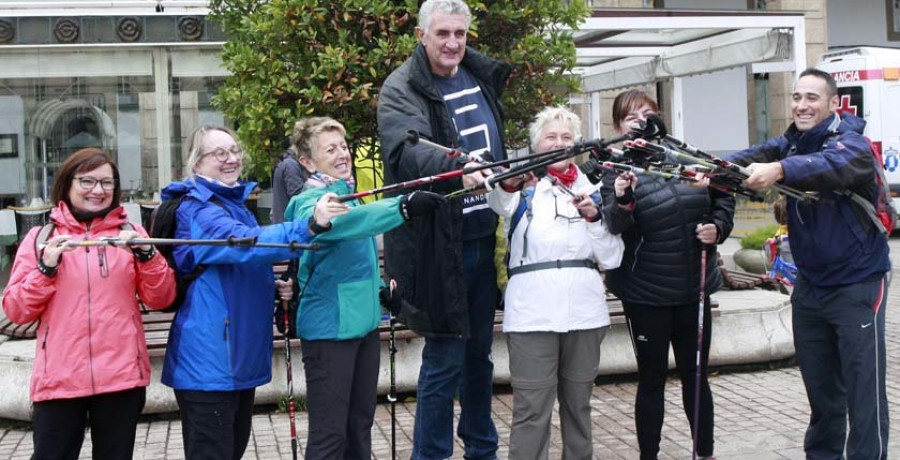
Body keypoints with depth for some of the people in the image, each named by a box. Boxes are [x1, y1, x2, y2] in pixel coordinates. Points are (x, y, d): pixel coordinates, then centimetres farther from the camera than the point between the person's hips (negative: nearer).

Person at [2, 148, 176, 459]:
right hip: (59, 379, -1)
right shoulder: (40, 238, 6)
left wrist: (147, 255, -12)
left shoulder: (131, 234, 8)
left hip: (122, 376, 1)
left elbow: (161, 299, 2)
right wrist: (46, 269, -11)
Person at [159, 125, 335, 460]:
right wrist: (309, 227, -48)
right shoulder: (196, 211, -15)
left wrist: (274, 286, 7)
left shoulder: (236, 204, 14)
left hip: (241, 356, 10)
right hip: (208, 362, -10)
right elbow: (245, 244, -35)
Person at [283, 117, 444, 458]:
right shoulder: (311, 203, -14)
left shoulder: (350, 196, 12)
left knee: (360, 425, 16)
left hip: (364, 324, 8)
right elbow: (341, 222, -39)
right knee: (330, 433, -4)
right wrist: (403, 207, -48)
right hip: (328, 328, -8)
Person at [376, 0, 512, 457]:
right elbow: (411, 150, -30)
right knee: (445, 358, -2)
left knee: (480, 351, 17)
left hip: (486, 236, 7)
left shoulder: (483, 75, 11)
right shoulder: (400, 90, -10)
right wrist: (459, 165, -47)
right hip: (440, 244, -6)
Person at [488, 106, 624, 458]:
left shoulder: (592, 190, 14)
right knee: (532, 410, -6)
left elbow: (612, 259, 8)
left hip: (585, 314, 3)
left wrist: (593, 218, -7)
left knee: (578, 404, 12)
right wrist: (508, 184, -39)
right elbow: (498, 201, -18)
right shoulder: (525, 186, 7)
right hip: (533, 316, -3)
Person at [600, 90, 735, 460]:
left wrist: (718, 227, -3)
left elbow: (723, 196, 15)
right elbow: (613, 229, -22)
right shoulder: (617, 170, -9)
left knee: (696, 375, 15)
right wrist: (622, 200, -40)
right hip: (645, 295, -4)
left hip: (693, 289, 4)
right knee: (652, 379, 6)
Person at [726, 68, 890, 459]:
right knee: (820, 389, 17)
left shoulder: (851, 142, -14)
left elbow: (834, 164, -37)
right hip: (810, 284, 6)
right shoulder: (790, 143, 4)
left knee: (863, 390, -5)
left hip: (856, 285, -6)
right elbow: (754, 156, -14)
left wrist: (780, 170, -54)